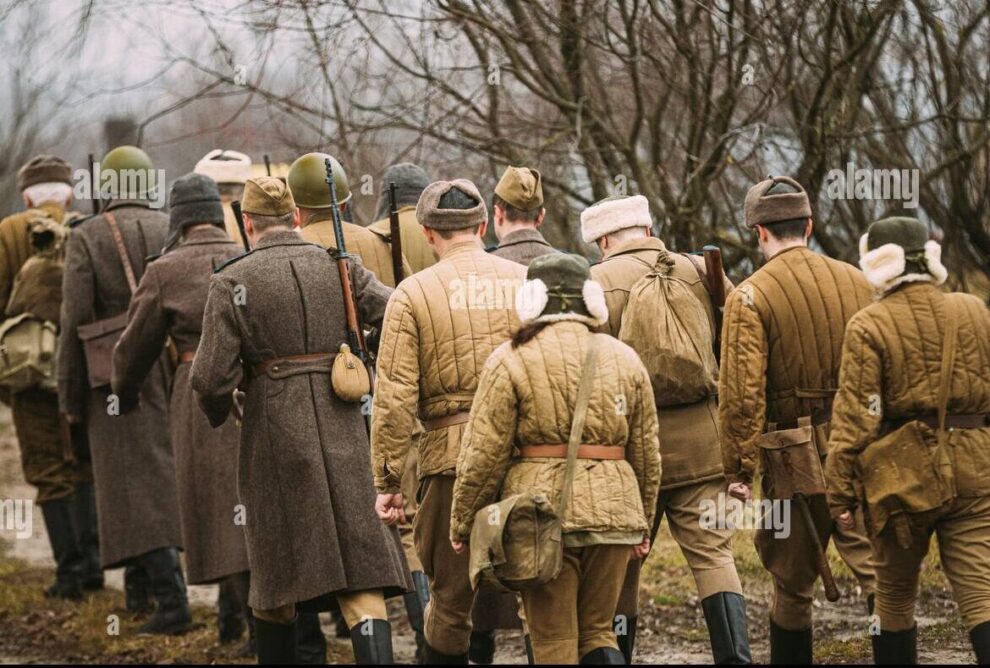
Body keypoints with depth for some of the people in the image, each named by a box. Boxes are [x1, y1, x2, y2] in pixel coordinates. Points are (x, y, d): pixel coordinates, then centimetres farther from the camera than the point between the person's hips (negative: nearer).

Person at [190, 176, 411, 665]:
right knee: (362, 568, -3)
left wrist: (217, 415, 13)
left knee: (276, 568, 15)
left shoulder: (231, 283, -4)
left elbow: (211, 377, -8)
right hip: (342, 432, 1)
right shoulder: (339, 267, 3)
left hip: (275, 435, -1)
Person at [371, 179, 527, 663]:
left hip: (452, 458, -2)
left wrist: (388, 482, 0)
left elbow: (394, 396, -4)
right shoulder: (530, 283, 8)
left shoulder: (413, 293, 1)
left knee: (451, 595, 7)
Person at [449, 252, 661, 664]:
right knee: (597, 630, 14)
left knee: (554, 640, 4)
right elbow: (647, 453, 14)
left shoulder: (510, 360, -3)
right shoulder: (625, 359, 9)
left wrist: (463, 523, 6)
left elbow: (483, 455, -5)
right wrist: (643, 524, 26)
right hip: (613, 511, 3)